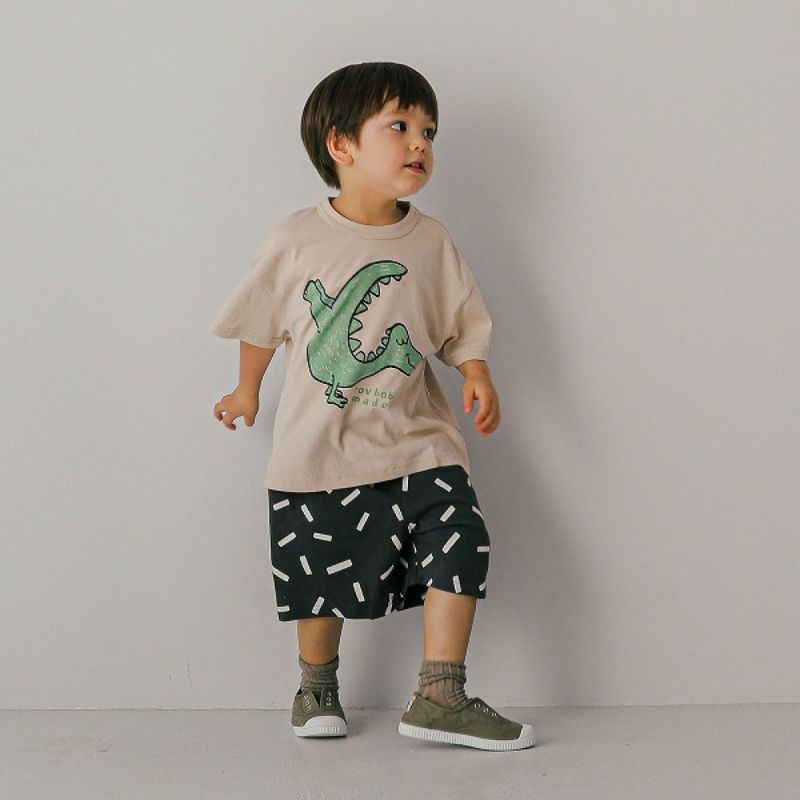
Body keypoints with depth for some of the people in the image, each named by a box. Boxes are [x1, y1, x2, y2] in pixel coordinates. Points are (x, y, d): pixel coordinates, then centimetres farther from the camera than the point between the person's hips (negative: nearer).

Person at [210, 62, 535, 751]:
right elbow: (262, 322, 8)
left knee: (461, 544, -12)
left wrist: (478, 378, -11)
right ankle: (317, 687, 32)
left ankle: (440, 698, -1)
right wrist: (247, 392, 18)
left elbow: (462, 326, 7)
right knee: (322, 575, 6)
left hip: (415, 439, 2)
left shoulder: (430, 240, -1)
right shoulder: (297, 239, -6)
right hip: (319, 444, -1)